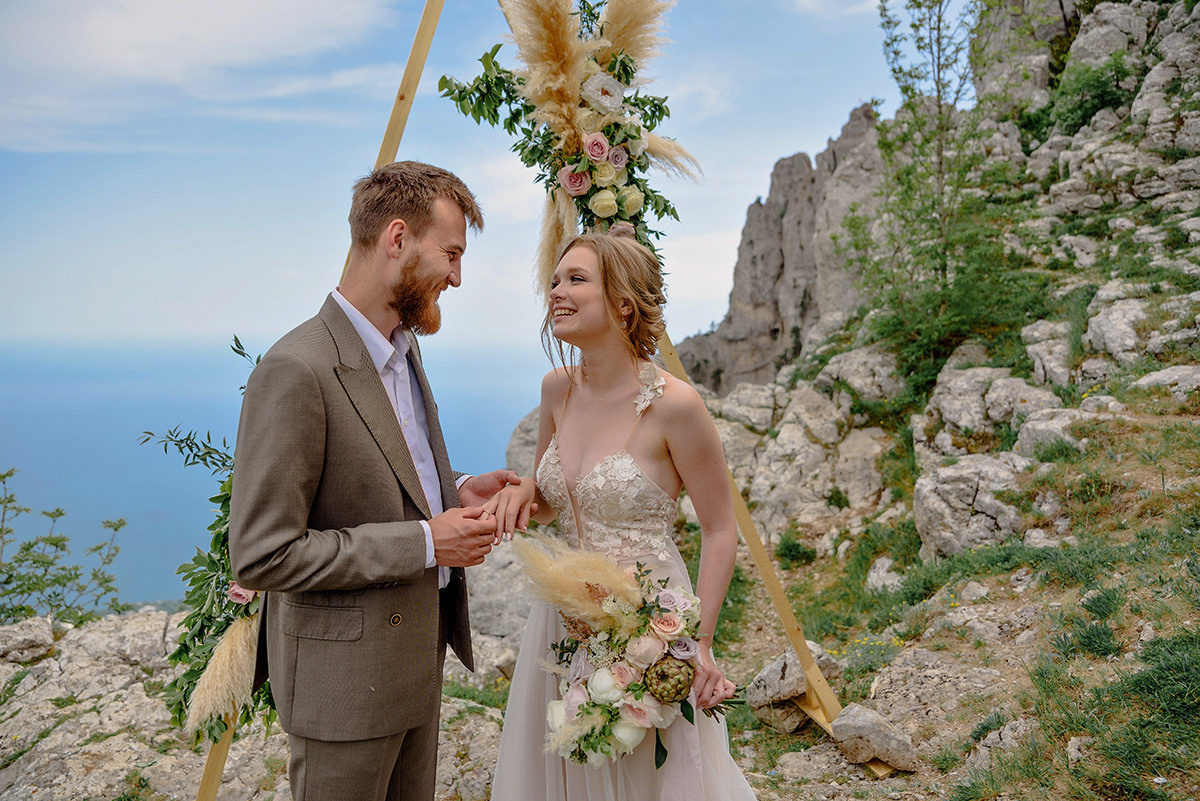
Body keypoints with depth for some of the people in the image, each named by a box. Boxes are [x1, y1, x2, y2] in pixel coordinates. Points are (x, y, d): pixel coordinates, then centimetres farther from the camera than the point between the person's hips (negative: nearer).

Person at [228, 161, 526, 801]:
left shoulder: (402, 348, 4)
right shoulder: (296, 371, -25)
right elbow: (260, 556, -25)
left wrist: (453, 490, -3)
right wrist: (425, 541, -23)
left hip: (419, 649, 9)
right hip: (345, 675, -8)